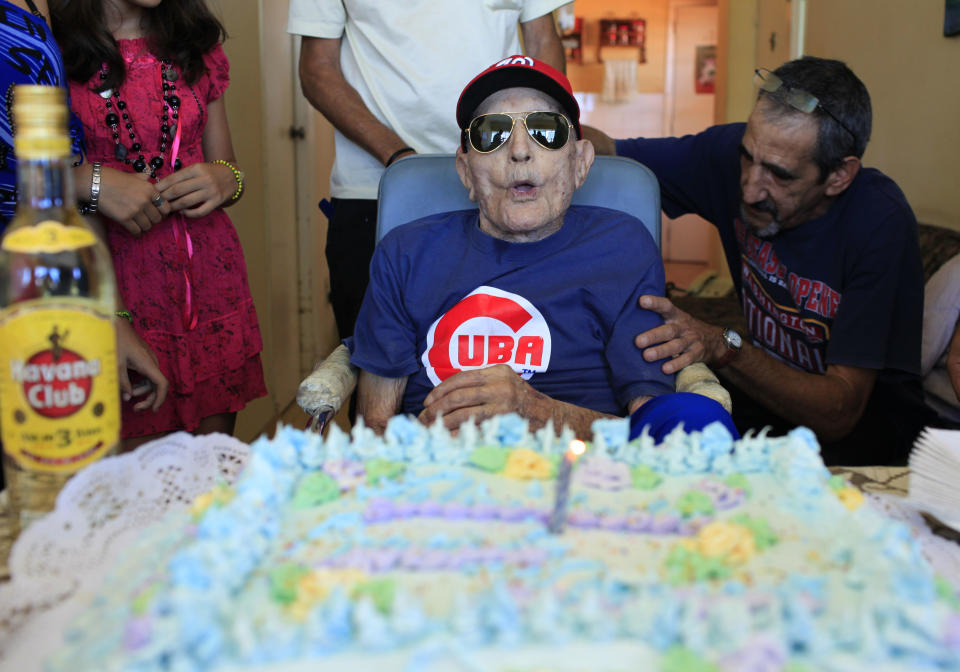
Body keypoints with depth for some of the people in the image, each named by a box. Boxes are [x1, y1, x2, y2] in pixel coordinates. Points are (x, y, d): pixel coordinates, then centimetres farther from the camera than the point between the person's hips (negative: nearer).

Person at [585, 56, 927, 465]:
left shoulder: (880, 224, -26)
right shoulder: (728, 152, -14)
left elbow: (838, 414, -28)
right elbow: (605, 150, -2)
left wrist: (722, 347, -42)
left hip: (866, 412, -5)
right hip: (768, 389, 5)